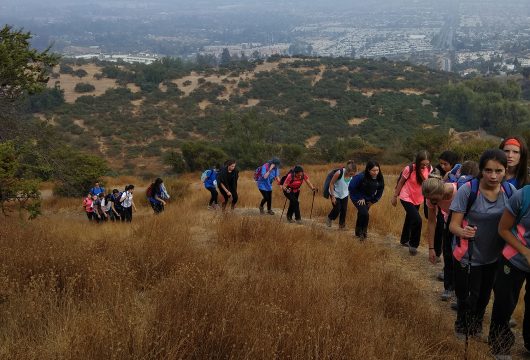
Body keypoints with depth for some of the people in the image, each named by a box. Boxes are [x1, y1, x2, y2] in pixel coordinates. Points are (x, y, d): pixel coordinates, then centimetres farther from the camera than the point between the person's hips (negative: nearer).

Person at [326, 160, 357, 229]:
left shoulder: (352, 175, -19)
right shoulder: (339, 173, -32)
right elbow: (331, 184, -21)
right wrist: (333, 196, -20)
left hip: (344, 195, 4)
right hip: (335, 194, -4)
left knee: (344, 210, 2)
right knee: (337, 209, -7)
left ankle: (341, 225, 22)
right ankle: (329, 219, 24)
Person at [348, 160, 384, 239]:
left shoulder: (380, 178, -17)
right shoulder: (361, 177, -33)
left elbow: (380, 190, 0)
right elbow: (351, 188, -23)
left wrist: (373, 201, -3)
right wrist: (360, 198, -19)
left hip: (368, 199, 5)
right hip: (357, 197, -5)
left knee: (361, 214, 19)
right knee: (364, 214, -21)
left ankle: (358, 232, 39)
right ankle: (363, 232, 1)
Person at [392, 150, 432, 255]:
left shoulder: (429, 168, -13)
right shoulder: (409, 169, -26)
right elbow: (401, 182, -11)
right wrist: (395, 196, -4)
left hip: (418, 199, 5)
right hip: (406, 198, -5)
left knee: (410, 219, 21)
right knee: (417, 220, -18)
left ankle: (404, 240, 43)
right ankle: (413, 245, 0)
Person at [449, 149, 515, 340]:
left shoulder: (510, 190, -10)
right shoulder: (467, 190, -22)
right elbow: (453, 225, -20)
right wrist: (462, 231, -42)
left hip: (495, 257, 4)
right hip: (468, 257, -4)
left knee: (484, 296, 22)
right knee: (466, 297, 3)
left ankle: (476, 327, 51)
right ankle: (461, 329, 35)